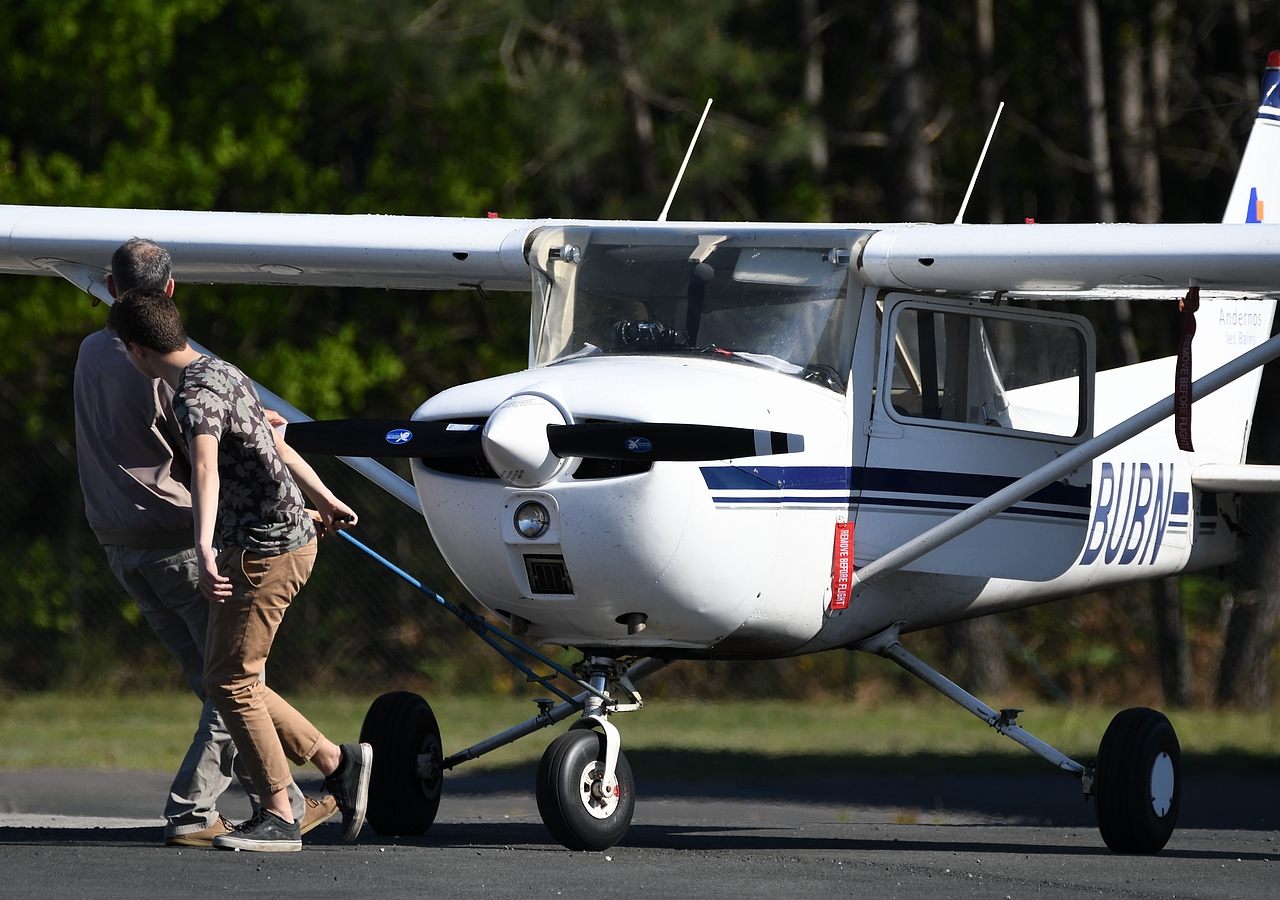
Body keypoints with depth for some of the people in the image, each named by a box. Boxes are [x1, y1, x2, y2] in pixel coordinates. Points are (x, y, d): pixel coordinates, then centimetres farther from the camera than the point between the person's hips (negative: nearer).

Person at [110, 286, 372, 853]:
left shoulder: (197, 394, -19)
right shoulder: (220, 373, 14)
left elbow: (205, 467, -38)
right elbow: (277, 445, 28)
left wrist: (204, 547, -53)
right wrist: (325, 502, 42)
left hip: (267, 549, -10)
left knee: (229, 681, -7)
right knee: (231, 681, 10)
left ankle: (278, 818, -3)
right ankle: (338, 763, 13)